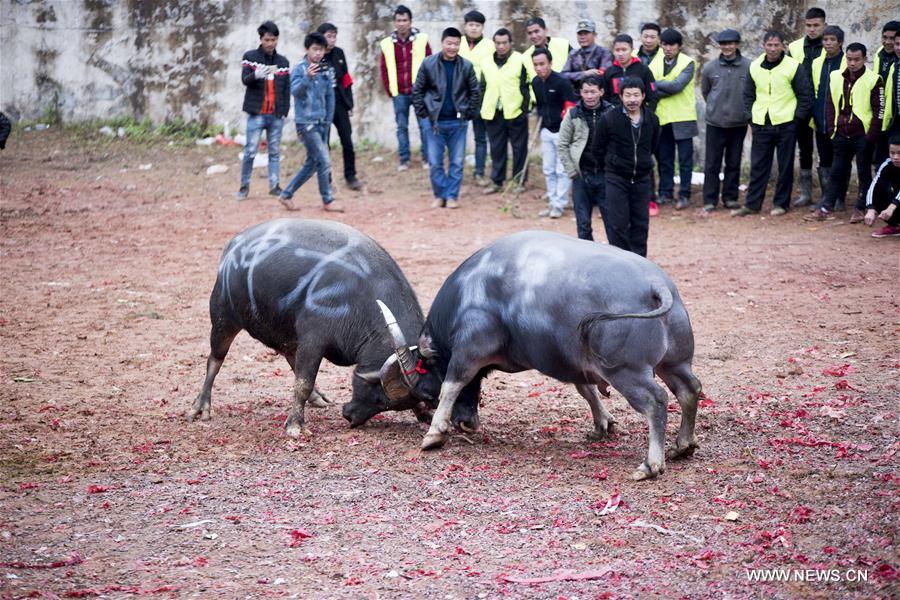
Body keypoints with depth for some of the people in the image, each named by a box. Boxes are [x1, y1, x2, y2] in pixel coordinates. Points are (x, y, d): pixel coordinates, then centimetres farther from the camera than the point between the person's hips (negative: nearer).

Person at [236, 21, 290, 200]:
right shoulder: (250, 57, 2)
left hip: (276, 115, 3)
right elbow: (245, 79, -11)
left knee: (275, 152, 7)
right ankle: (244, 186, 5)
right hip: (256, 114, -3)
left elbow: (287, 89, 12)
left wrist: (285, 111, 2)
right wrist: (257, 74, -33)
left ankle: (275, 186, 12)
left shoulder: (283, 62, 11)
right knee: (250, 151, -4)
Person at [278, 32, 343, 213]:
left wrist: (328, 121, 12)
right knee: (324, 162, -7)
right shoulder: (300, 69, -9)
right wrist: (307, 78, -42)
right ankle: (328, 201, 4)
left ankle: (286, 195, 21)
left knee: (312, 164, 11)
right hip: (306, 123, -7)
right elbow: (295, 91, -24)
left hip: (321, 123, 7)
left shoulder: (326, 71, 8)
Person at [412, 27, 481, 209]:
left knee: (457, 162, 4)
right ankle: (440, 195, 16)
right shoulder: (428, 64, -5)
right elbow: (417, 90, 3)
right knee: (435, 162, 3)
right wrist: (422, 113, -1)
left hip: (458, 121, 1)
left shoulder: (466, 66, -2)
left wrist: (469, 114, 1)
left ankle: (452, 195, 15)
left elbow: (475, 92, 7)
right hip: (433, 121, -1)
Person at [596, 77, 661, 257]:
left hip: (642, 179, 3)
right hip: (616, 179, -3)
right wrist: (613, 162, 8)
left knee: (641, 224, 7)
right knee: (618, 225, -5)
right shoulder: (609, 118, -12)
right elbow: (599, 147, -1)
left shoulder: (651, 119, -1)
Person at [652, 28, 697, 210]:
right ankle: (665, 193, 18)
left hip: (683, 117, -4)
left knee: (685, 159, 0)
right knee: (664, 159, 10)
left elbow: (677, 85, -18)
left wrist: (655, 83, -12)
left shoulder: (688, 63, -5)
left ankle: (684, 195, 4)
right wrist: (668, 88, -19)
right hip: (662, 117, 4)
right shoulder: (656, 64, 8)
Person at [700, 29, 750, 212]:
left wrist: (745, 110, 7)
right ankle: (710, 200, 7)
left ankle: (730, 197, 18)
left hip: (739, 123, 0)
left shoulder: (748, 66, -9)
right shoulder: (710, 68, -2)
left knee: (734, 163, 9)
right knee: (712, 163, 1)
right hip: (715, 122, 0)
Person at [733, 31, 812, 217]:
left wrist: (797, 117, -5)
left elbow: (805, 95, -2)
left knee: (785, 167, 4)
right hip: (761, 125, 3)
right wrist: (750, 116, 6)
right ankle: (751, 204, 9)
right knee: (758, 167, 5)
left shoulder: (793, 67, -6)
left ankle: (781, 203, 13)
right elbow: (748, 95, 15)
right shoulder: (755, 67, 6)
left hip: (785, 125, -3)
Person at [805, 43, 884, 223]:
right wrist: (831, 129, 5)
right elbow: (830, 104, 13)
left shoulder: (873, 80, -7)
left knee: (864, 173, 4)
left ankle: (860, 209, 11)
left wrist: (871, 135, -12)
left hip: (862, 135, -4)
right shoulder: (836, 77, 6)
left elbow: (879, 111, -6)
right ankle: (826, 208, 10)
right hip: (841, 134, 4)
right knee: (837, 172, 8)